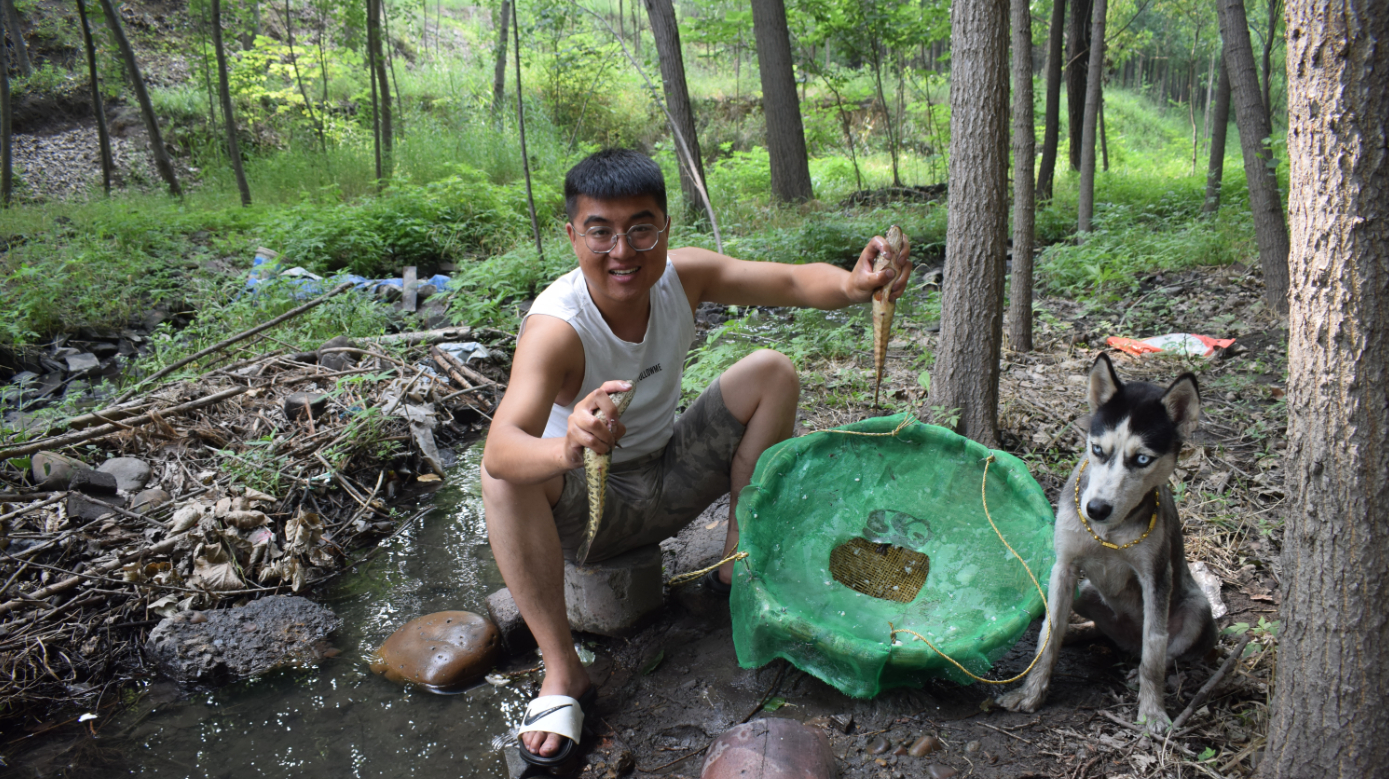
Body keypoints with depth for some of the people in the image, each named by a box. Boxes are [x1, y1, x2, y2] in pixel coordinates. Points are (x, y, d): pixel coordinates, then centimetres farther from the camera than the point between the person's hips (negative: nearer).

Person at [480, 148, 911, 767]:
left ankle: (739, 563, 0)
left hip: (671, 480, 5)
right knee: (504, 476, -35)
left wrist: (852, 286, -38)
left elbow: (793, 282, -15)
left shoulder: (682, 275, -15)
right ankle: (562, 670, -22)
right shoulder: (556, 326, -31)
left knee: (771, 371, -11)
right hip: (587, 506, -4)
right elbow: (501, 448, -45)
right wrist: (567, 450, -68)